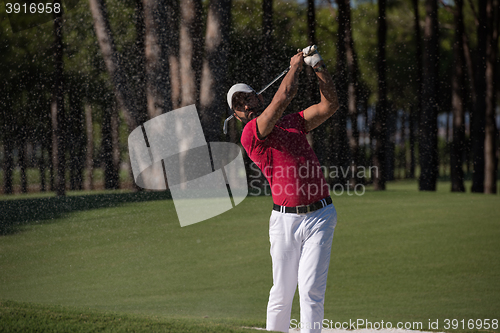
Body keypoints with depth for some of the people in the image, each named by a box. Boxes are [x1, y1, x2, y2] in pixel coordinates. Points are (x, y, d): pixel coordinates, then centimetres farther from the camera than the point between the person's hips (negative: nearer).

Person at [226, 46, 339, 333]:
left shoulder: (293, 122, 15)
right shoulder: (251, 134, -4)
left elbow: (330, 105, 9)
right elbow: (283, 97, -12)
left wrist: (319, 68, 1)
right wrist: (295, 67, 3)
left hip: (320, 215, 2)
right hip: (285, 219, -2)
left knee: (311, 289, -7)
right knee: (282, 291, 2)